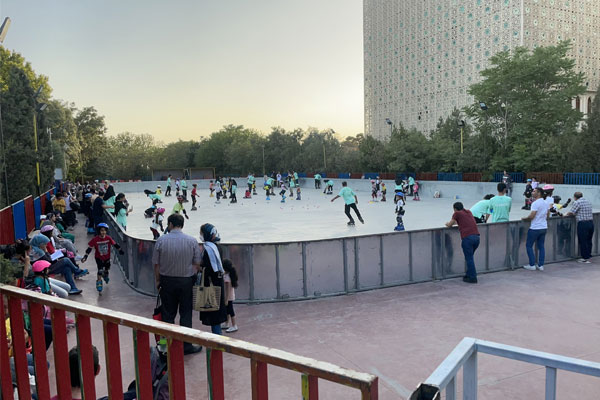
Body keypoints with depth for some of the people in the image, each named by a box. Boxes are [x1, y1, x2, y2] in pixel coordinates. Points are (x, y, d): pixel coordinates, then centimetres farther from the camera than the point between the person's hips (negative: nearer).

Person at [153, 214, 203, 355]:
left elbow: (156, 264, -3)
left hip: (167, 281, 1)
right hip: (186, 281, 0)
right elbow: (197, 264, -4)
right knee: (186, 314, 9)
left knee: (168, 314, 12)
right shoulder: (192, 241, -7)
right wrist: (194, 278, 10)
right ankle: (186, 345, 14)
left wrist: (158, 280, 9)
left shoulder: (161, 240, -7)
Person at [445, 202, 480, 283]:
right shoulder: (468, 212, 22)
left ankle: (473, 278, 3)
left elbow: (449, 225, 12)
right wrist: (455, 222, 46)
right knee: (470, 257, 19)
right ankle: (469, 274, 23)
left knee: (469, 258, 2)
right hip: (476, 236, 6)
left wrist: (448, 223, 33)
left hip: (467, 238, -6)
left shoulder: (457, 213, 5)